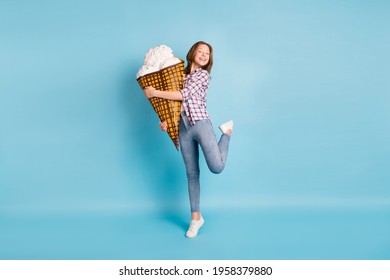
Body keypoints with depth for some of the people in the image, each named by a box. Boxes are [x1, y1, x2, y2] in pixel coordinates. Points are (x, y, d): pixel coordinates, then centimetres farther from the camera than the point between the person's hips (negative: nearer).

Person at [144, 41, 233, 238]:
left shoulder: (203, 74, 2)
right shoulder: (181, 73, 19)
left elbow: (184, 95, -9)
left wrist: (155, 93, -5)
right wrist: (167, 119, 5)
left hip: (200, 123, -4)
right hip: (183, 128, 4)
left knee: (216, 167, -18)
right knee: (192, 174, 4)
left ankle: (227, 132, 11)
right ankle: (195, 218, 14)